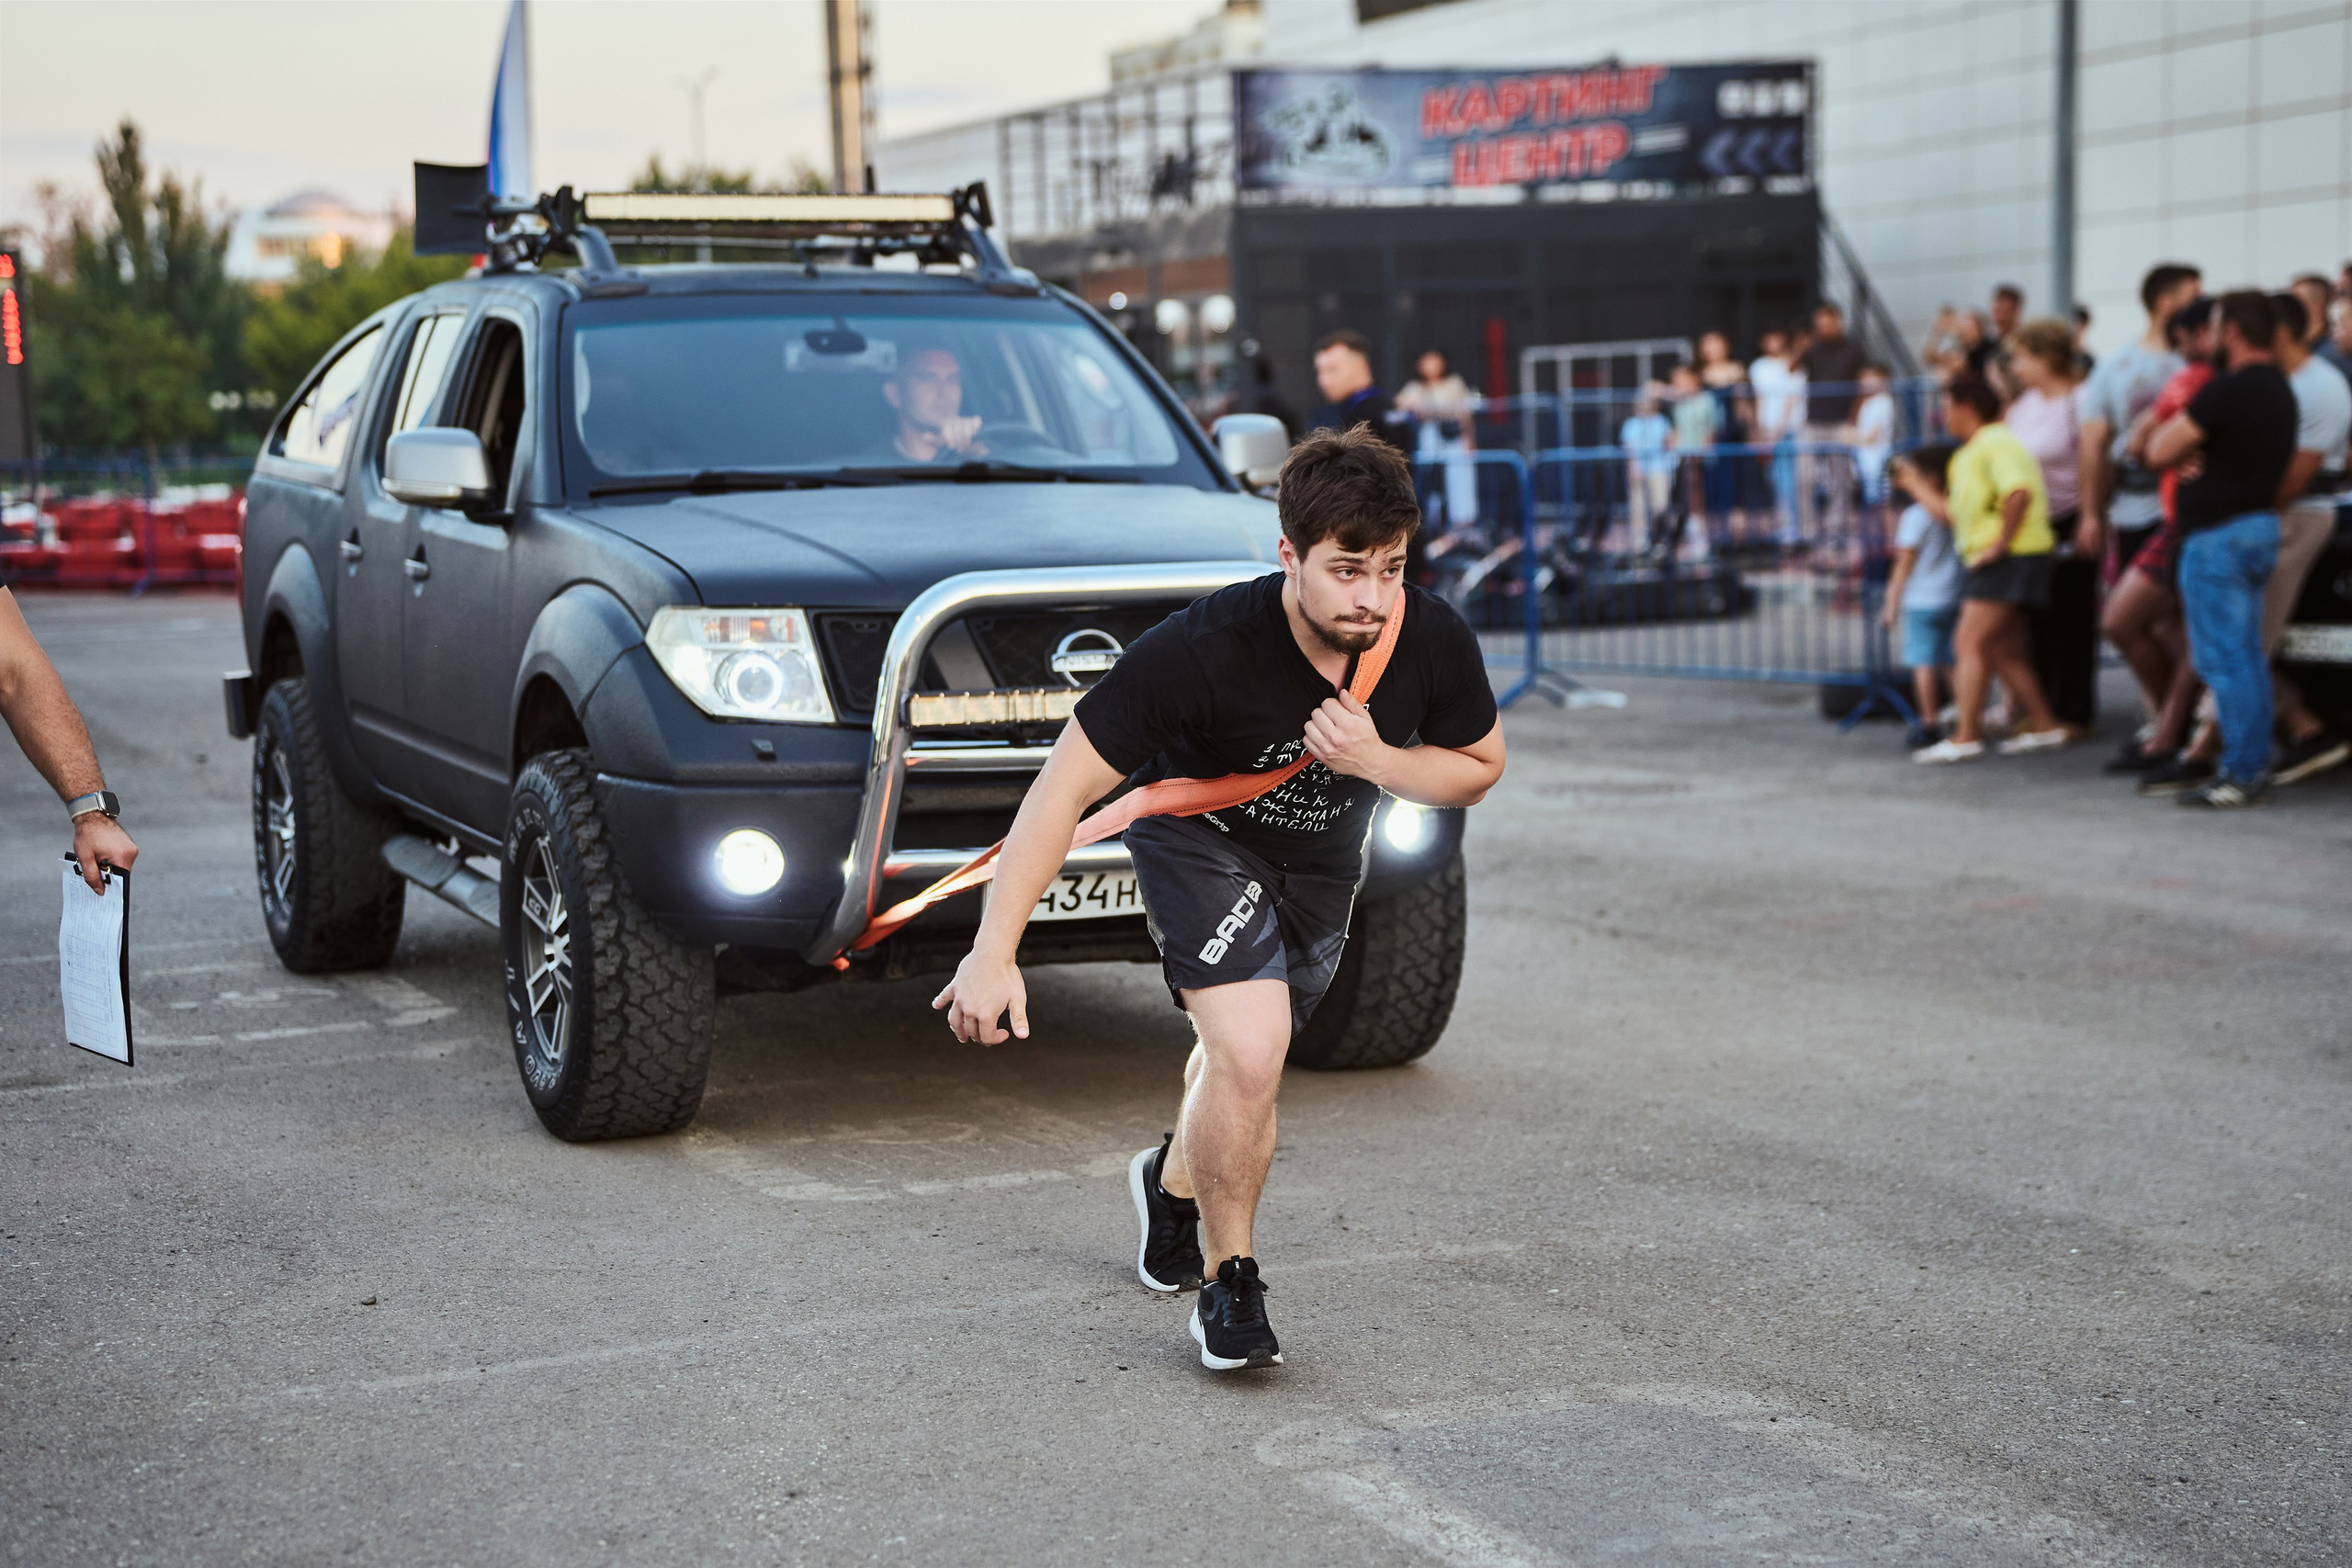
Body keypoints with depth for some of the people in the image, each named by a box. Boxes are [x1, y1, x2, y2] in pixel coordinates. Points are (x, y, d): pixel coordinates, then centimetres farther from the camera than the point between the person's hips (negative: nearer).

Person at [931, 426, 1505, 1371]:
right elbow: (1065, 786, -34)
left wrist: (1373, 760, -30)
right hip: (1197, 830, -5)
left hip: (1323, 857, 5)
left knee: (1246, 1049, 21)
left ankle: (1174, 1183, 55)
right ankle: (1228, 1284, -2)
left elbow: (1478, 770, -8)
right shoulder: (1205, 647, -39)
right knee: (1250, 1048, -24)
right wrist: (993, 953, -38)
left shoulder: (1435, 643, -27)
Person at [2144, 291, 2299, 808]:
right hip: (2261, 525, 9)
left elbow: (2159, 452, -16)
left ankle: (2241, 771, -7)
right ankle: (2255, 765, 16)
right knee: (2248, 655, 13)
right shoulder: (2280, 390, 12)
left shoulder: (2228, 391, -19)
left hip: (2219, 535, -9)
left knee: (2223, 658, -7)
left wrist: (2177, 421, 3)